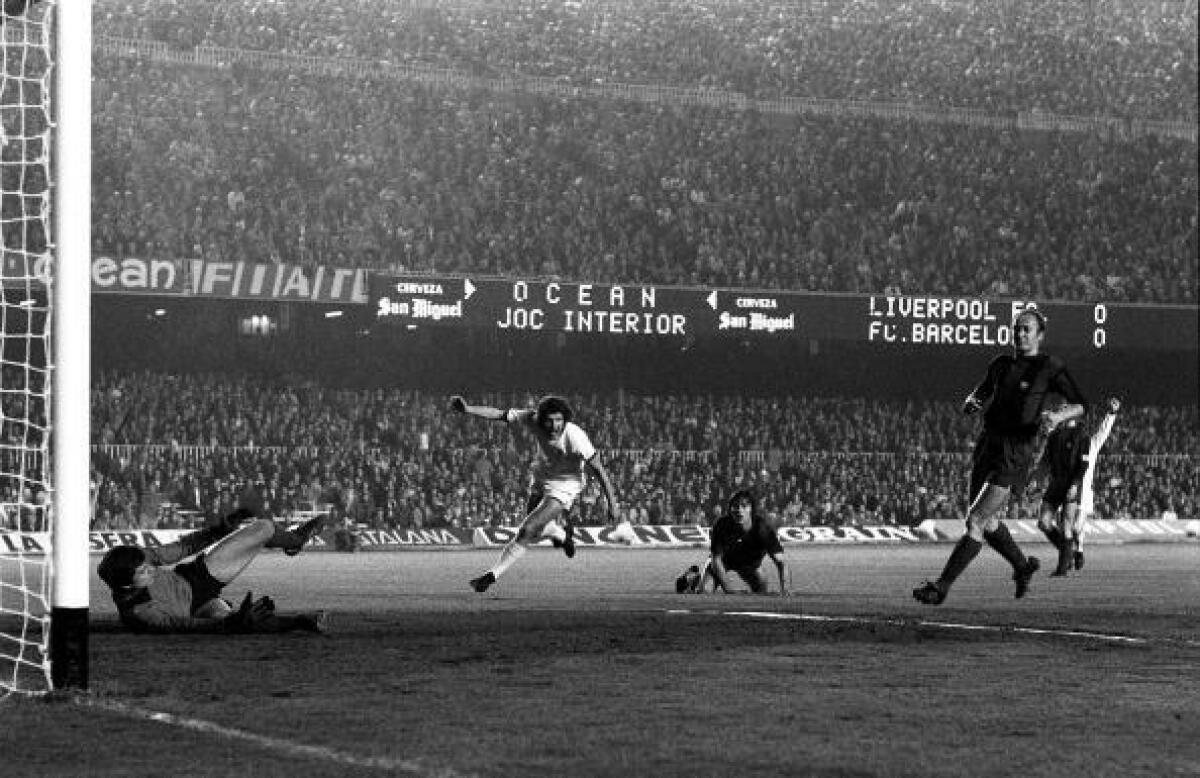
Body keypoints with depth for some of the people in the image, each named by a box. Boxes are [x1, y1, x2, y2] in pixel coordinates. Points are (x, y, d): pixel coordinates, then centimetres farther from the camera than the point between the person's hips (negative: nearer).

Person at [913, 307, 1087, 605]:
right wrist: (971, 401, 5)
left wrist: (1058, 416, -23)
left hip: (1016, 454, -7)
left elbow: (1080, 404, -3)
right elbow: (983, 390, 28)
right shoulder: (1001, 364, 12)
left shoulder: (1049, 367, -3)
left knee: (975, 521, -12)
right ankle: (1023, 566, 40)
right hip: (988, 444, 7)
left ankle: (941, 586, -9)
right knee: (987, 523, 15)